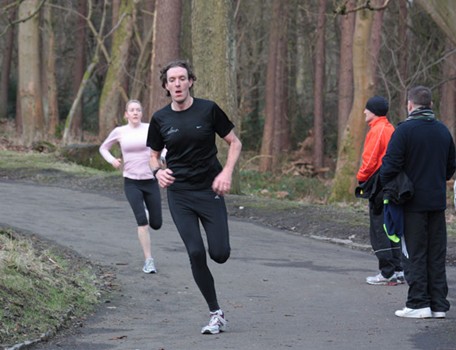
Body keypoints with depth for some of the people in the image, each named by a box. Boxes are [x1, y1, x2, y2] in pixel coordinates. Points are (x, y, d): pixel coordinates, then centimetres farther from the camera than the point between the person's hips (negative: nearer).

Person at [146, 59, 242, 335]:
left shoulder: (208, 110, -4)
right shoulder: (160, 119, 1)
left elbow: (235, 142, 3)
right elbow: (154, 155, 14)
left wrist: (227, 172, -12)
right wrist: (158, 171, -9)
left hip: (210, 190, -1)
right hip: (179, 195, 1)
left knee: (220, 254, -9)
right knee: (196, 253, -9)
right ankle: (216, 315, 3)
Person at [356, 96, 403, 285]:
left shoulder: (377, 130, -13)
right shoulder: (390, 129, 15)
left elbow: (370, 159, -18)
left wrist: (361, 178, -3)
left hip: (379, 183, -9)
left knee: (379, 230, -4)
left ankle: (387, 273, -5)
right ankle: (398, 271, 13)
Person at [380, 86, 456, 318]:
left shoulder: (405, 130, -11)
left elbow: (390, 166, -15)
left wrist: (384, 185, 3)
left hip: (413, 203, -5)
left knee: (415, 254, -1)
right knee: (437, 254, 9)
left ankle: (418, 303, -3)